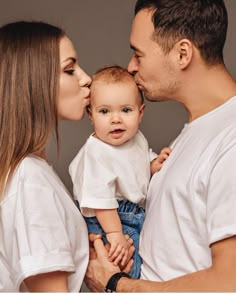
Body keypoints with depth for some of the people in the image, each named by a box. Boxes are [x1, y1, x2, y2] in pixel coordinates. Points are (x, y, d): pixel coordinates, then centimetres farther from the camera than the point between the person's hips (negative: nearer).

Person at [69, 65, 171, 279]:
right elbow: (100, 201, -25)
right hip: (106, 220, -8)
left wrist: (155, 165, -3)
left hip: (138, 211, 8)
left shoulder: (137, 138, 1)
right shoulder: (95, 153, -26)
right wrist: (115, 234, -25)